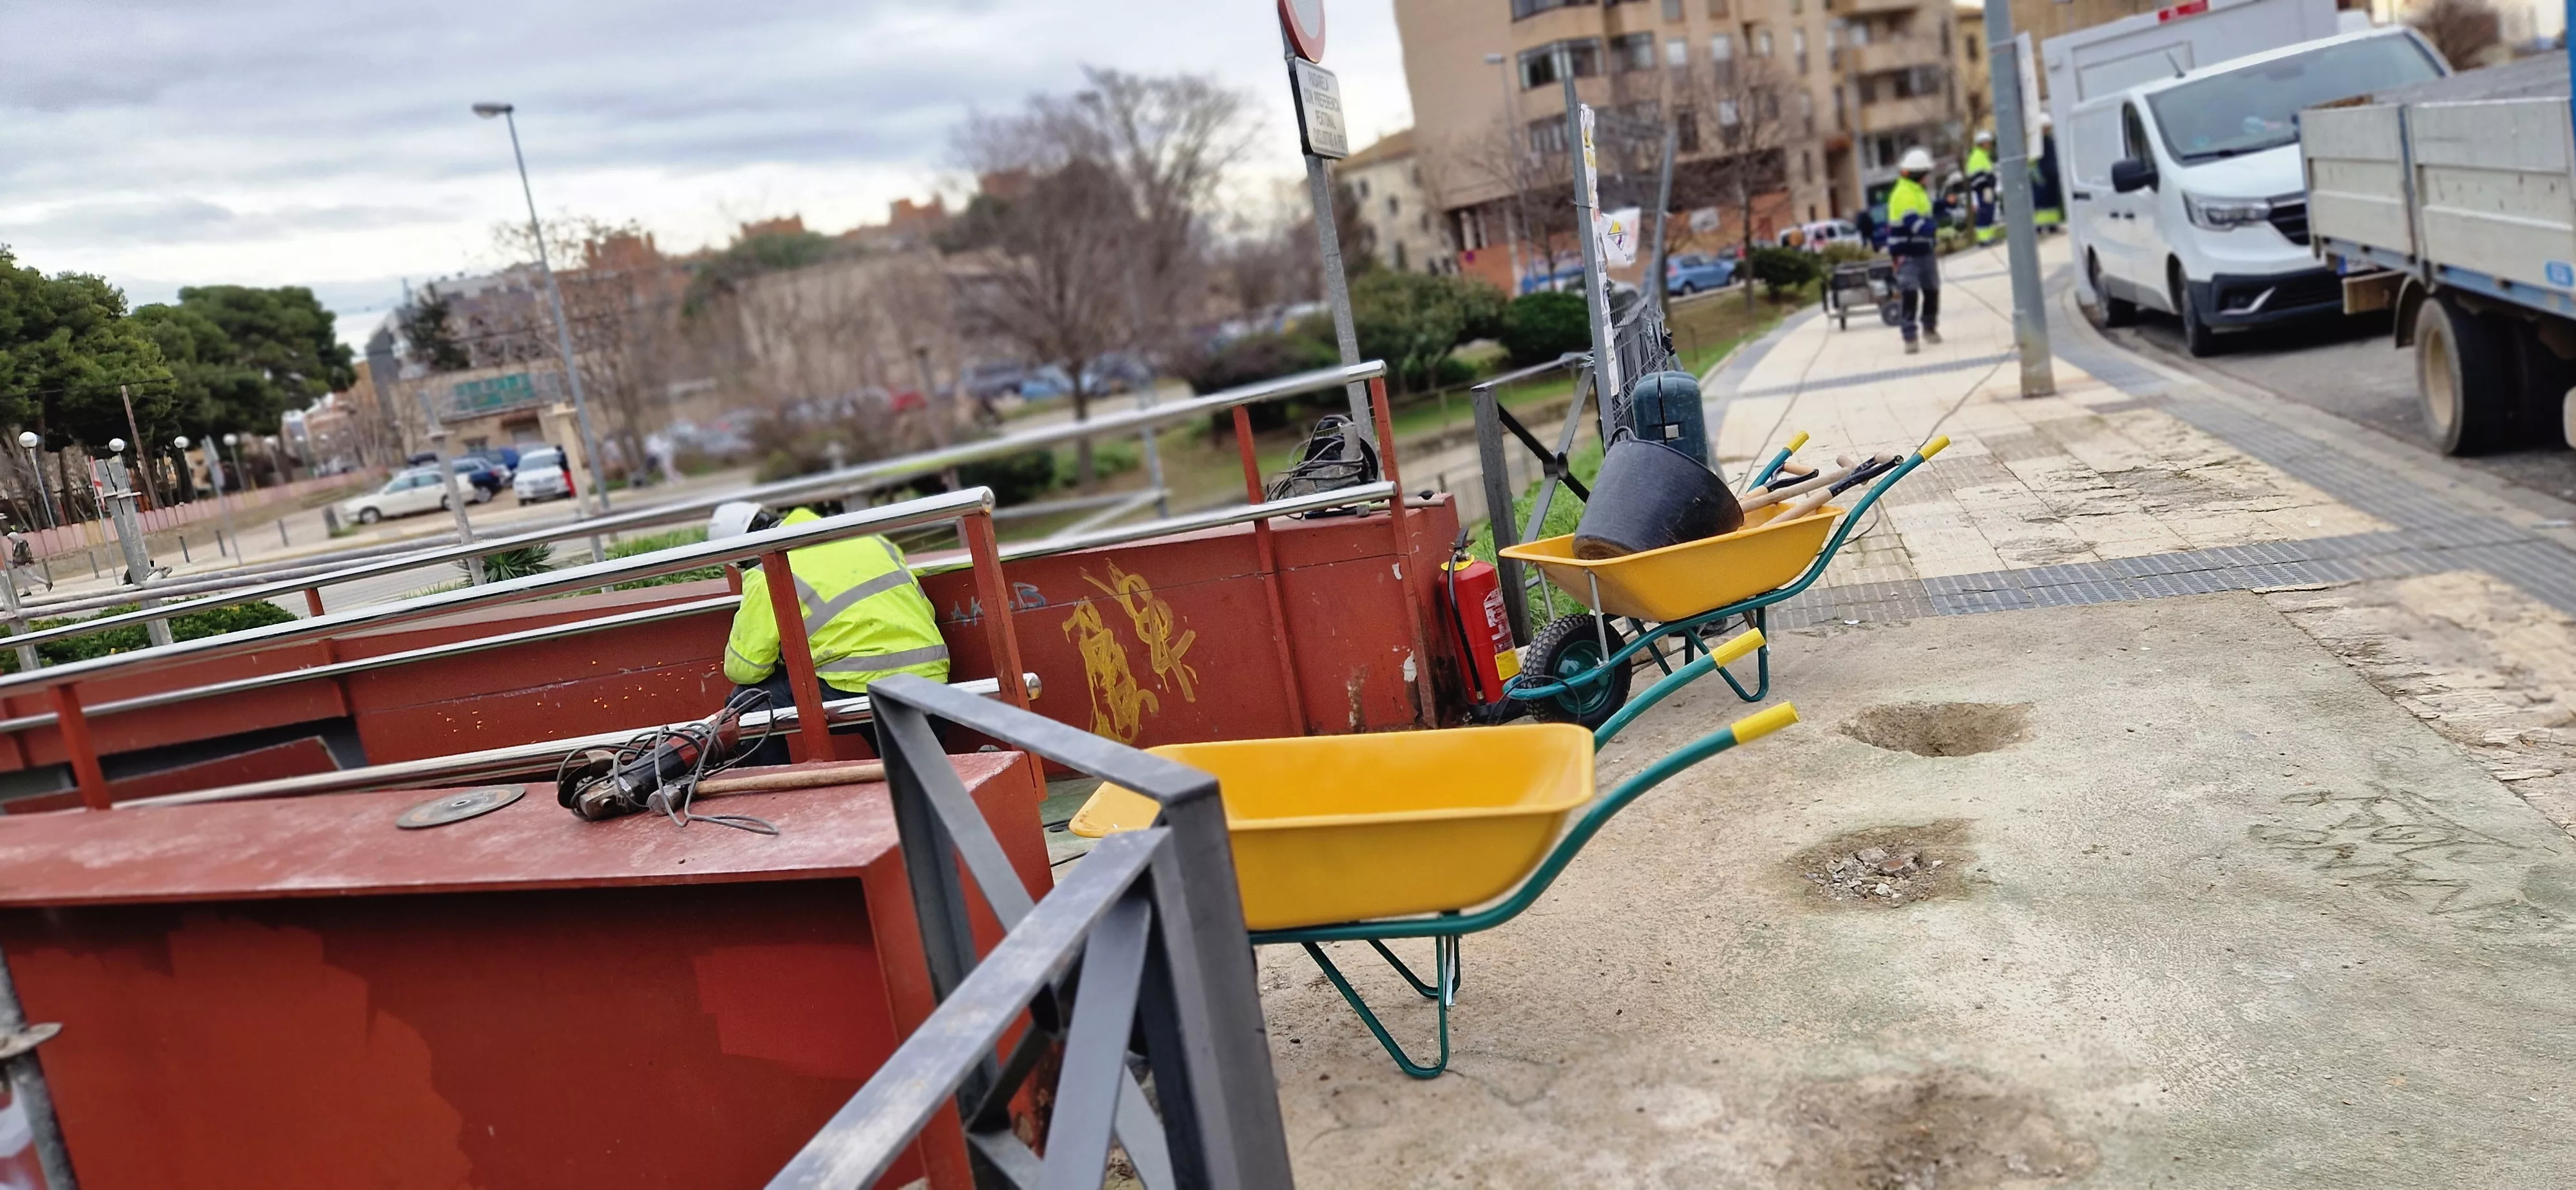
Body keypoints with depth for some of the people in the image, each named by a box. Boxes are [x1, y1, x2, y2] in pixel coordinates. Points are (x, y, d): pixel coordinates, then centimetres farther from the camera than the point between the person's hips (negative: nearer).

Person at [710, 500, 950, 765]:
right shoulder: (867, 535, 16)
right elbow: (926, 611, 19)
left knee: (750, 699, 10)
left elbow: (743, 668, 1)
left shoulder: (769, 576, -3)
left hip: (864, 689, -6)